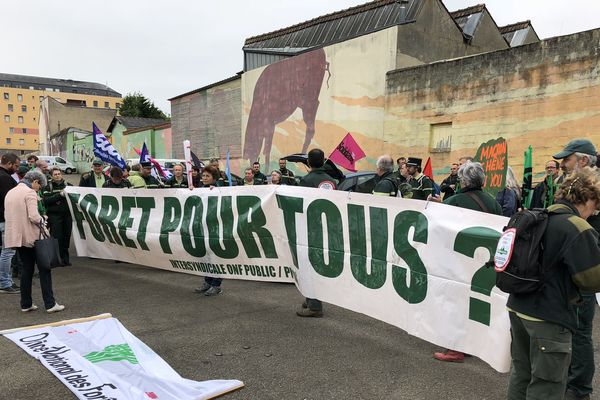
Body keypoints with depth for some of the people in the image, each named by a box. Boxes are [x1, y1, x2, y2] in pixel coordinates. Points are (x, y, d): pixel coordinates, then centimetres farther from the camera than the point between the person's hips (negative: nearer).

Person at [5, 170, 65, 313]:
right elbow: (33, 216, -22)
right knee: (44, 269, 0)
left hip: (16, 236, 8)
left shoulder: (10, 193, 15)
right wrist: (42, 221, -2)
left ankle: (26, 304, 17)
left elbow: (8, 215, 19)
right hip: (31, 237, -8)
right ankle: (50, 304, 1)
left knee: (26, 269, 14)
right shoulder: (30, 192, -12)